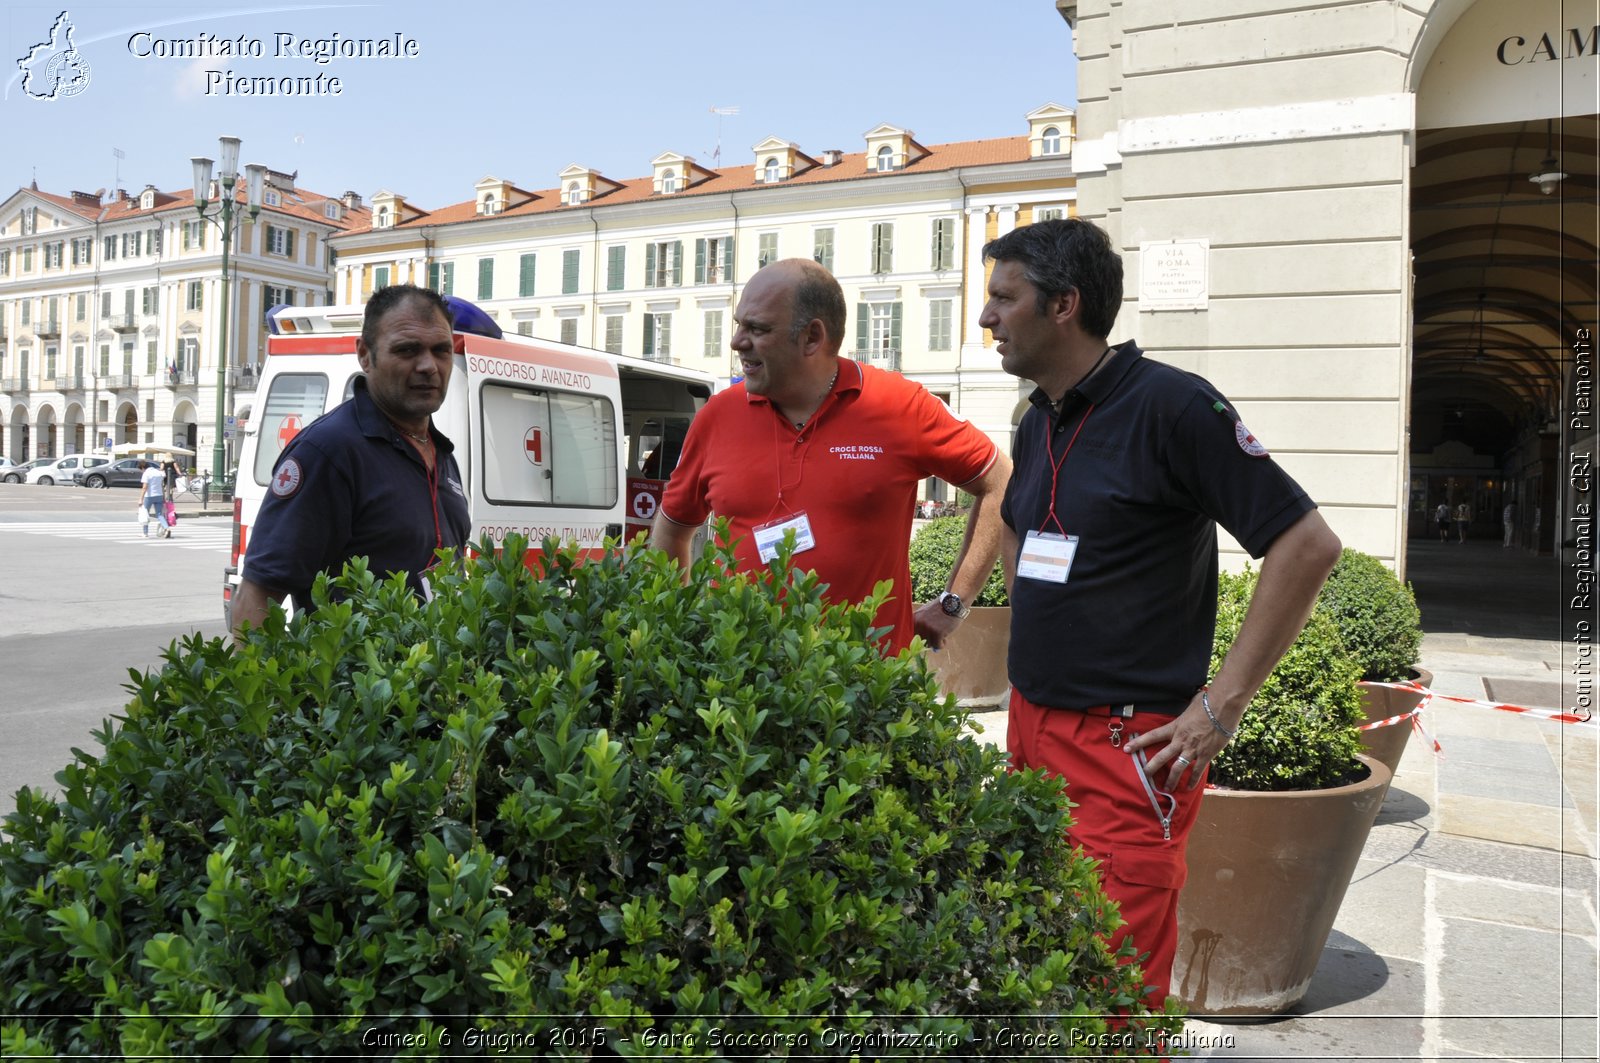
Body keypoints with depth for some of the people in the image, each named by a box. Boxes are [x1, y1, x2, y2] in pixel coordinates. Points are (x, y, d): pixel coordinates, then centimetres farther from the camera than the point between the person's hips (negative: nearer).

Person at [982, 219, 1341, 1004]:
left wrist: (1222, 705, -15)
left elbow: (1307, 545, -15)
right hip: (1030, 727, 8)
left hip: (1126, 746, -7)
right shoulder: (1038, 423, 9)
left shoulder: (1172, 407, -13)